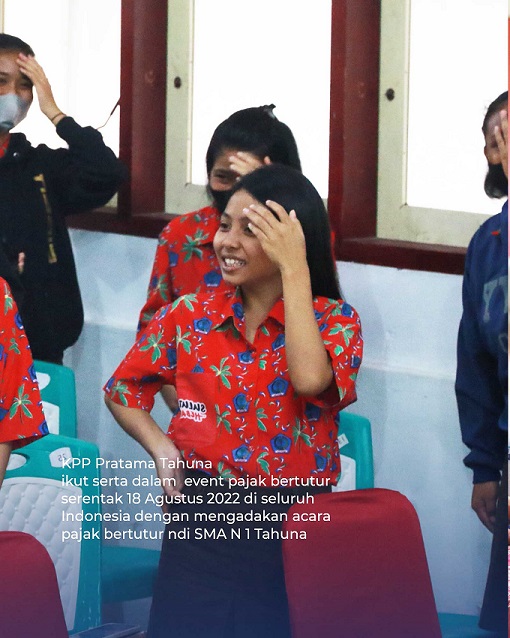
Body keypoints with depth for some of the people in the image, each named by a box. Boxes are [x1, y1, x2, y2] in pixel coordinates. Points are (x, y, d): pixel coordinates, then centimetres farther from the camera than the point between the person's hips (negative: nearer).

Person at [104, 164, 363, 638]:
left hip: (292, 527, -2)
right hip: (200, 523, 2)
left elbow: (310, 379, -26)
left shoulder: (333, 321, -3)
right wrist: (161, 448, -1)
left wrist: (293, 268, -22)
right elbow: (123, 391, 17)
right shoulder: (191, 315, 4)